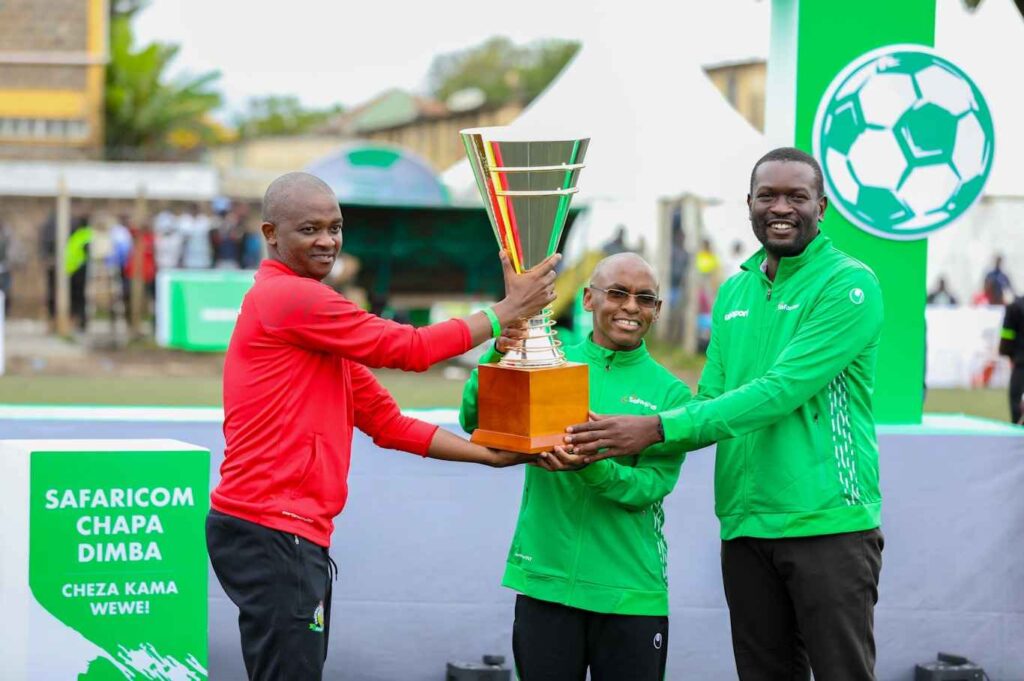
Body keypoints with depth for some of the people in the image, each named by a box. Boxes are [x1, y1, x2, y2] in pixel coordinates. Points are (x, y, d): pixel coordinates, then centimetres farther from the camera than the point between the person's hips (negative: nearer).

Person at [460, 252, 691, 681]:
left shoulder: (670, 394, 2)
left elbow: (650, 488, -7)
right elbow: (474, 421, -6)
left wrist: (593, 467, -26)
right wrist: (501, 356, -23)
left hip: (630, 593, 0)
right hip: (545, 581, 0)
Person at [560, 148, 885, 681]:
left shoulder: (849, 284, -8)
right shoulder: (735, 292, 14)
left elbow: (781, 391, -18)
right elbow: (710, 401, 11)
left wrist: (658, 428, -20)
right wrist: (618, 442, -8)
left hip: (828, 522, -6)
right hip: (745, 527, 6)